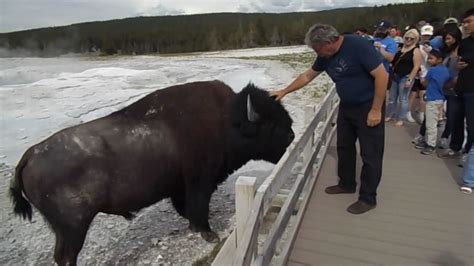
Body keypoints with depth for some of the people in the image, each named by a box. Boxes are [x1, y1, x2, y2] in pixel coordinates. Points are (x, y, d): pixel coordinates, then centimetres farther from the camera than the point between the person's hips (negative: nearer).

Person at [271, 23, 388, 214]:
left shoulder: (358, 46, -23)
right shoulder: (325, 56, 0)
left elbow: (382, 75, -22)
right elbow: (307, 76, 12)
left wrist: (376, 110, -21)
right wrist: (284, 91, 12)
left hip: (368, 107, -8)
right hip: (346, 106, 8)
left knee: (370, 154, 1)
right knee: (344, 147, 17)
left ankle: (368, 198, 14)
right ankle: (347, 184, 35)